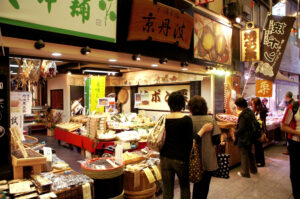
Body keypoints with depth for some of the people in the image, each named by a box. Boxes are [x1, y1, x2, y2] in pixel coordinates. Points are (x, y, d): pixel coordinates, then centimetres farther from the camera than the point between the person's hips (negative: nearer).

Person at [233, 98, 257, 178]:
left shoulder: (243, 114, -23)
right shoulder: (251, 112, 5)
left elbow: (241, 128, -24)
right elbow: (252, 124, 14)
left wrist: (235, 135, -11)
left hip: (243, 138, -9)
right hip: (250, 137, 9)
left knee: (244, 155, 2)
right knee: (250, 153, 22)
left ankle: (245, 173, 13)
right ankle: (253, 169, 36)